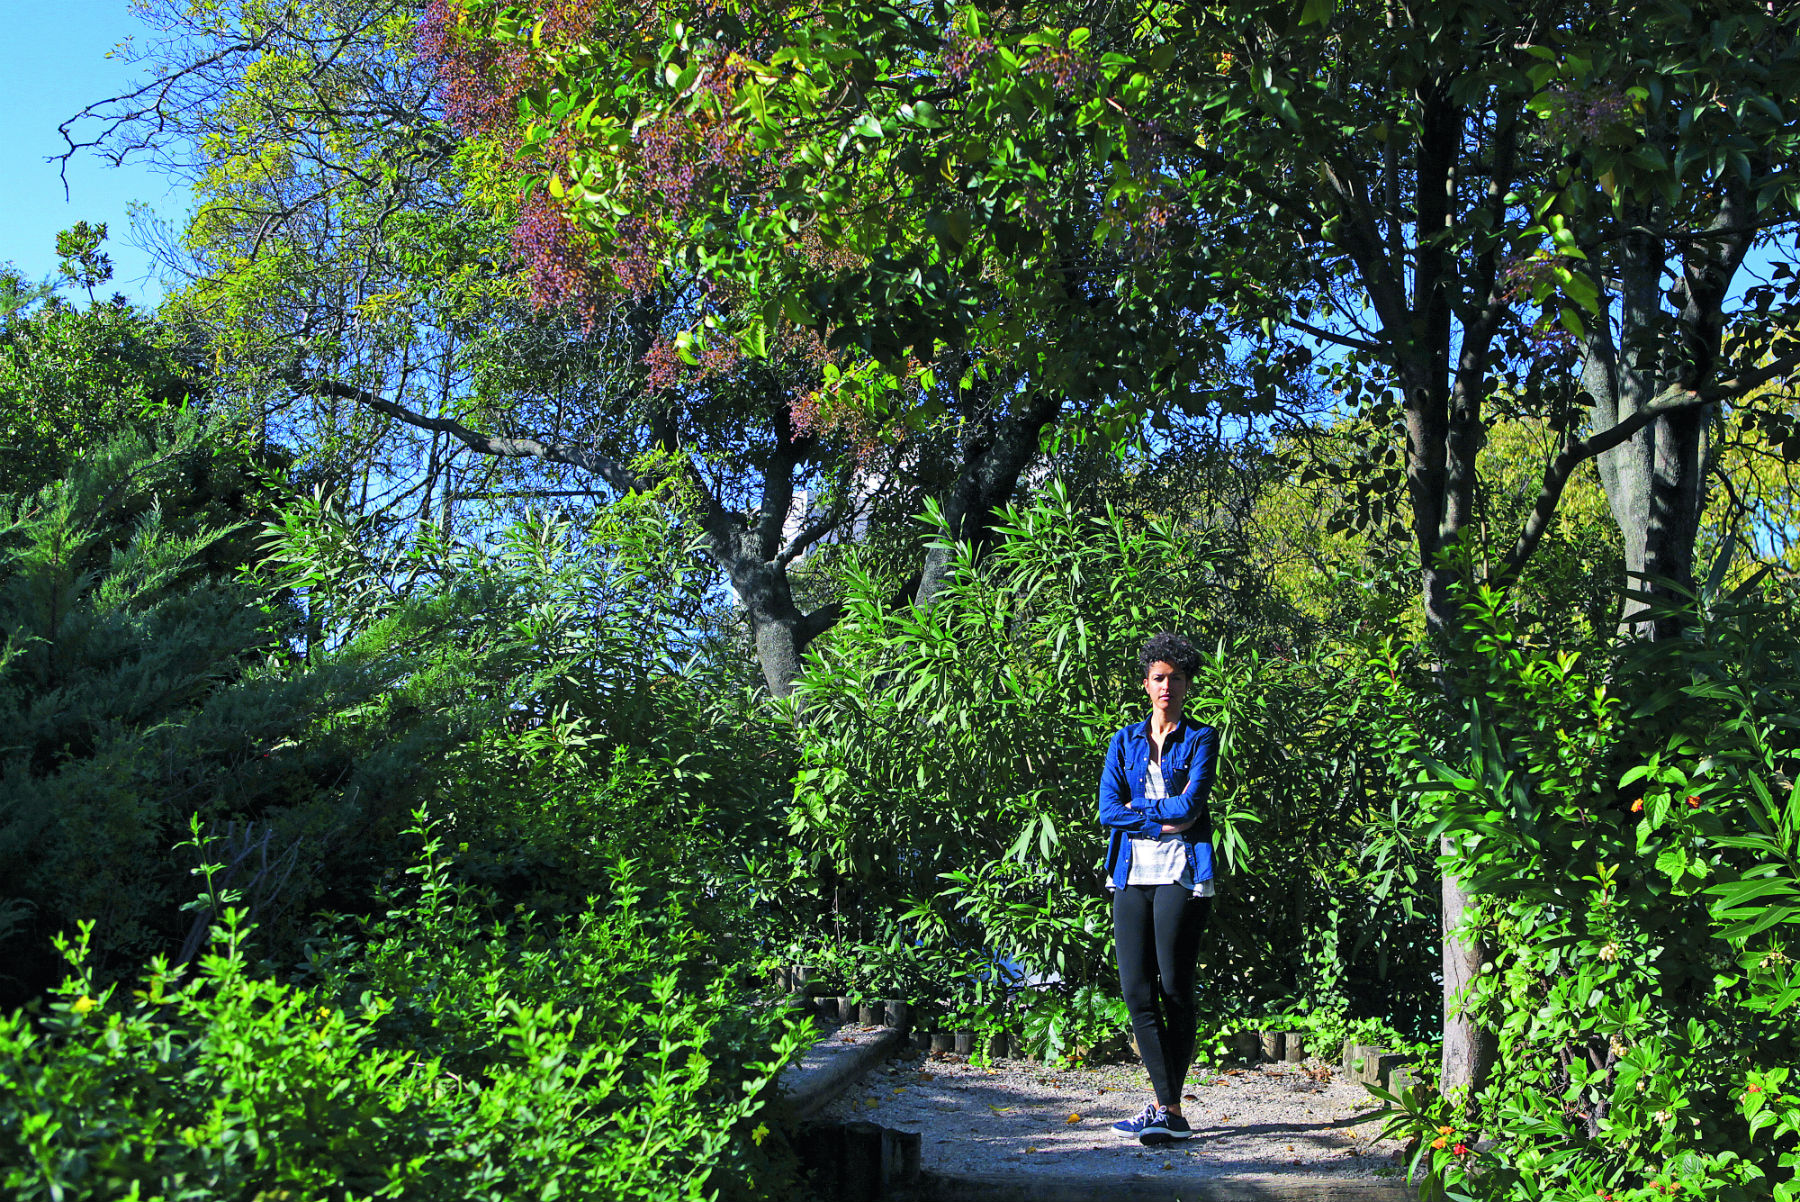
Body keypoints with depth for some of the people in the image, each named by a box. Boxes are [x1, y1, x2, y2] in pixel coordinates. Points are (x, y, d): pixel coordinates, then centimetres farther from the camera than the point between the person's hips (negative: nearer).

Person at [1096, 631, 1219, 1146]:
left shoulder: (1200, 739, 7)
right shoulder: (1124, 741, 16)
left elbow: (1189, 804, -8)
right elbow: (1107, 809, 3)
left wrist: (1138, 808, 0)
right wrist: (1165, 819, -6)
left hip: (1183, 874, -3)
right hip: (1132, 875, 4)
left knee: (1175, 989, -3)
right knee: (1136, 991, -3)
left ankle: (1167, 1108, 5)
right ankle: (1169, 1109, 4)